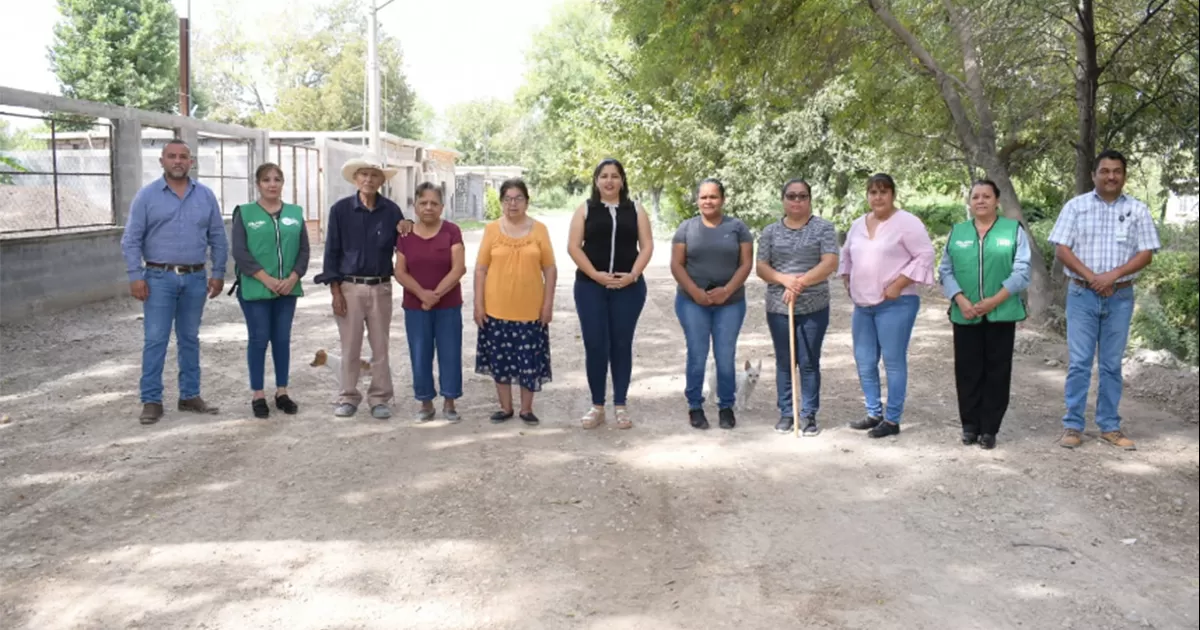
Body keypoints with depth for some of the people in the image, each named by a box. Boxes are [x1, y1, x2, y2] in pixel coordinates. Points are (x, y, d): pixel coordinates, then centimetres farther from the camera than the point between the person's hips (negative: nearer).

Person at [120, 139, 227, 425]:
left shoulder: (205, 195, 6)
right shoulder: (147, 195, -1)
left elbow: (218, 238, 8)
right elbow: (131, 239, -2)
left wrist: (218, 273, 4)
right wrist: (135, 276, -10)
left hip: (195, 278, 3)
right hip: (159, 278, -2)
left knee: (190, 339, 11)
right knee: (155, 340, -3)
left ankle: (190, 396, 19)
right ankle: (151, 401, 3)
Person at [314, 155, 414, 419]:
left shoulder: (391, 210, 1)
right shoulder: (340, 209, -3)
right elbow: (332, 251, -2)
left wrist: (408, 228, -14)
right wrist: (335, 290, -6)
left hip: (380, 288, 2)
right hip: (349, 287, -1)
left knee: (380, 347, 7)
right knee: (350, 347, 6)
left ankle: (379, 399, 17)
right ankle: (348, 398, 18)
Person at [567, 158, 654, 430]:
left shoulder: (636, 210, 9)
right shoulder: (585, 210, 5)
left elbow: (647, 246, 3)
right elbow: (573, 247, -2)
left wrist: (633, 275, -11)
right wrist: (595, 275, -13)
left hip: (628, 287, 1)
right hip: (590, 286, -1)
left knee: (621, 344, 4)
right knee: (595, 345, -2)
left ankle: (620, 406, 12)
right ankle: (597, 406, 8)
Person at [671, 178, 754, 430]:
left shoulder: (737, 227, 4)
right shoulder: (686, 228, 4)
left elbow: (746, 263, -1)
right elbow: (676, 265, 0)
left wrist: (727, 290, -14)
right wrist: (695, 291, -14)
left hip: (730, 303, 0)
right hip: (692, 302, 0)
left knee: (726, 358, 1)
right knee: (697, 356, 0)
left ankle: (726, 407, 15)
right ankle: (695, 407, 12)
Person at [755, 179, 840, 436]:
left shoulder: (823, 228, 0)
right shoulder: (771, 231, 8)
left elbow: (830, 263, -10)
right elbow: (761, 267, 4)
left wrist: (801, 283, -20)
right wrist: (784, 279, -15)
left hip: (814, 308, -2)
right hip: (778, 308, 2)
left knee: (809, 362, 2)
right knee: (784, 362, 8)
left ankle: (810, 415, 11)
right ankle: (786, 413, 16)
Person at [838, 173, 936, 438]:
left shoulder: (906, 222, -8)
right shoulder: (858, 225, 13)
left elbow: (925, 255, -13)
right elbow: (847, 256, 26)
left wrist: (897, 285, -16)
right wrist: (848, 282, 13)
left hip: (895, 304, -7)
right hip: (862, 305, 7)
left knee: (894, 361, -4)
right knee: (864, 362, 11)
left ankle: (892, 420, 4)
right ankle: (874, 414, 23)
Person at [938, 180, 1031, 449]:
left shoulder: (1013, 230, 4)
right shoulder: (957, 232, 11)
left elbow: (1022, 271, -4)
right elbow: (945, 271, 5)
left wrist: (994, 301, -14)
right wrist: (961, 301, -11)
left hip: (1001, 314, -2)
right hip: (964, 315, 2)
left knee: (996, 372, 2)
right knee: (967, 371, 4)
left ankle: (989, 428, 8)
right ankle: (970, 425, 14)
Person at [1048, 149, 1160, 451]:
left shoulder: (1138, 210, 4)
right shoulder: (1076, 206, 1)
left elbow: (1146, 254, 0)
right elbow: (1061, 248, -4)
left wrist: (1114, 274, -15)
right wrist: (1091, 277, -14)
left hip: (1120, 297, 1)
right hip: (1082, 294, -1)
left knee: (1112, 364, 8)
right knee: (1079, 362, -1)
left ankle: (1109, 426, 15)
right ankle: (1072, 425, 5)